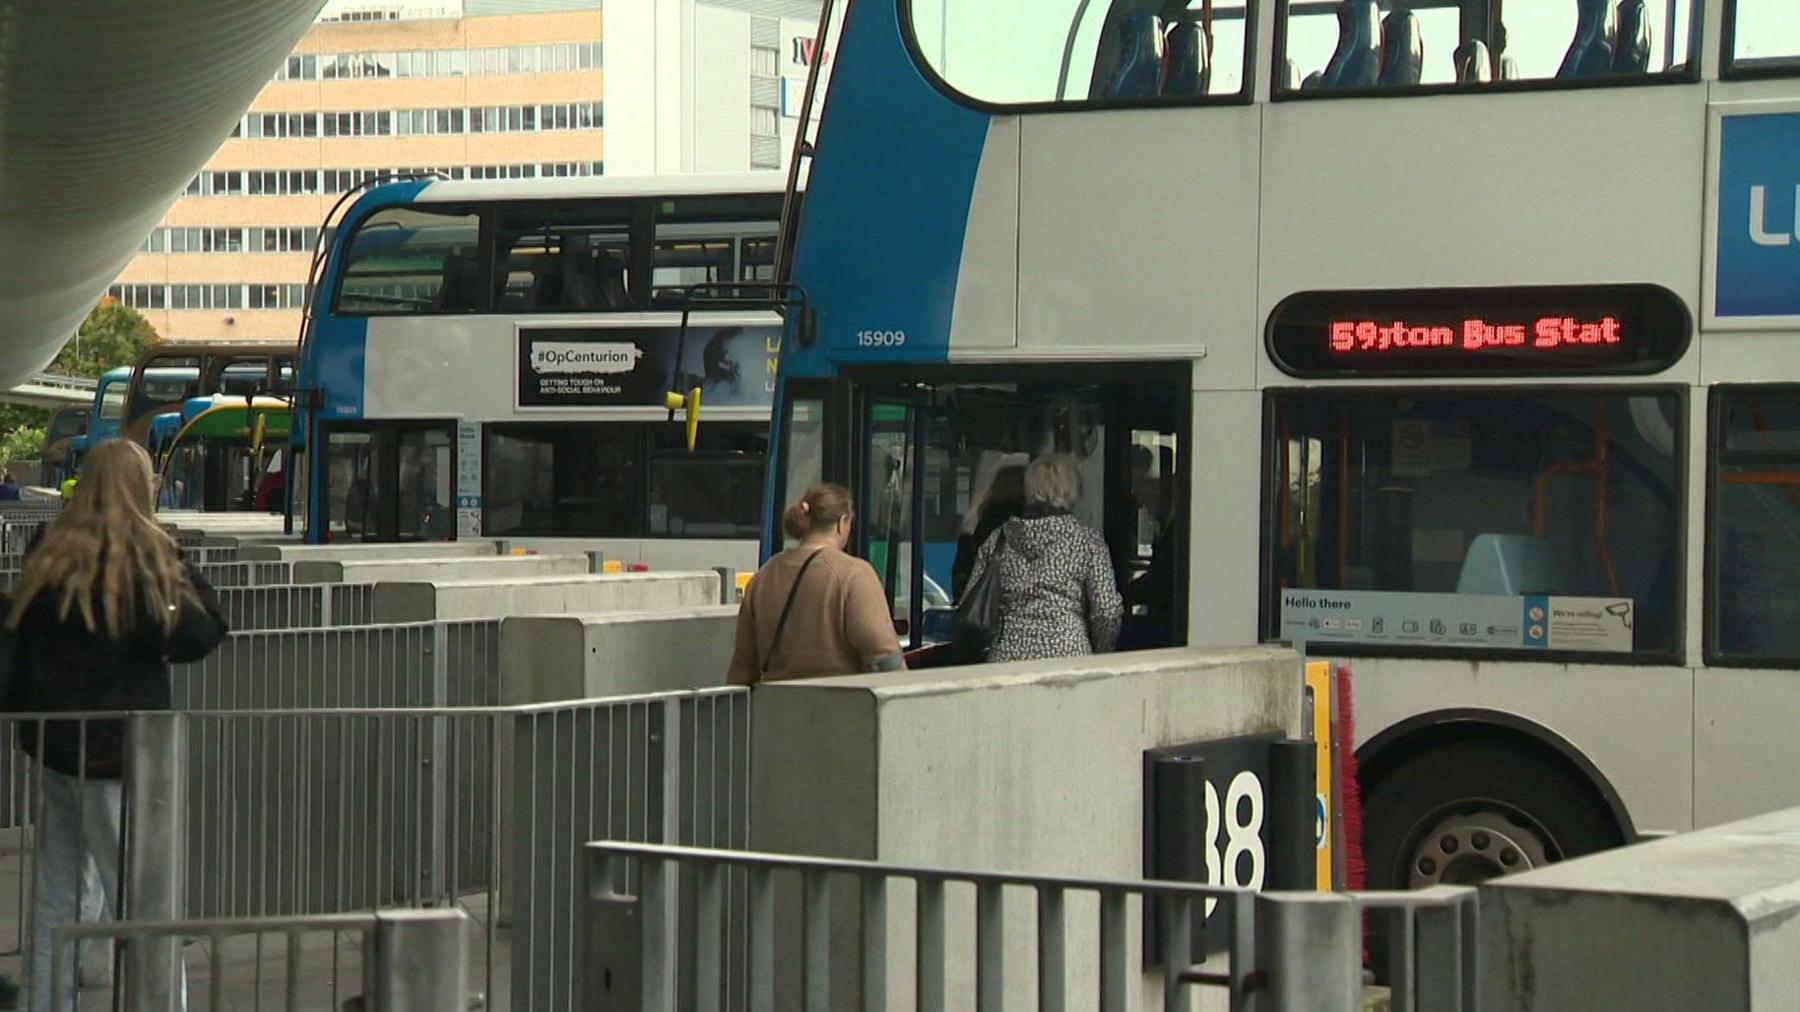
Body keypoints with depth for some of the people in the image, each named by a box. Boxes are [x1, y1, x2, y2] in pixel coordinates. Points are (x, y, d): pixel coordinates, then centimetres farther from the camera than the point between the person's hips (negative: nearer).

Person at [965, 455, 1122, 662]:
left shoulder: (997, 540, 11)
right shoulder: (1089, 541, 2)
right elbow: (1106, 613, -2)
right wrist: (1100, 660, 12)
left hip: (1006, 655, 3)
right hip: (1066, 654, -3)